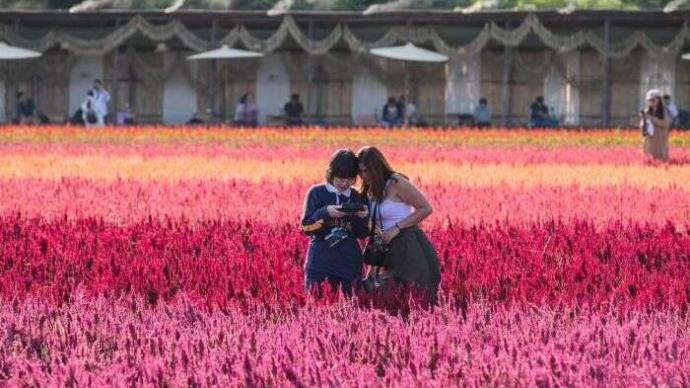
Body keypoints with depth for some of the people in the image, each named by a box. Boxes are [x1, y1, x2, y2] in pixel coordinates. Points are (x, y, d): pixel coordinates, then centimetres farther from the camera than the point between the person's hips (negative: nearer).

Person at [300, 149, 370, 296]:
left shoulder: (357, 198, 7)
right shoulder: (317, 193, 0)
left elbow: (362, 234, 7)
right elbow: (306, 227, -5)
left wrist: (364, 217, -12)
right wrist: (325, 213, -19)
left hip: (350, 262, 3)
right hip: (320, 261, -3)